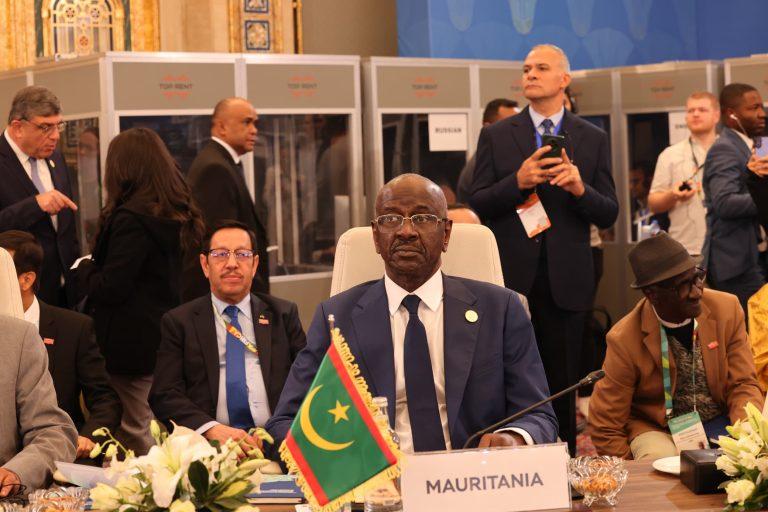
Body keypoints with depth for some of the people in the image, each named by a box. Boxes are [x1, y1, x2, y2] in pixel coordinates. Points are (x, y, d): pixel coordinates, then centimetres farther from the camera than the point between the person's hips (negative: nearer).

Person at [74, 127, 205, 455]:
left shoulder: (130, 218, -19)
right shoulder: (177, 214, 7)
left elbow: (110, 289, -20)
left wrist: (83, 268, -1)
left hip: (131, 342, -9)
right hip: (163, 338, 9)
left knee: (135, 437, 1)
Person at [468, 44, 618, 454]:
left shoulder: (593, 139, 7)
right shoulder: (495, 136, 6)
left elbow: (608, 215, 4)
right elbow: (477, 206, 1)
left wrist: (580, 188, -17)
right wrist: (517, 182, -16)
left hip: (564, 281, 0)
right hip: (510, 277, 0)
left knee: (562, 386, 5)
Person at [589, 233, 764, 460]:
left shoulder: (727, 309, -8)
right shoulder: (624, 340, -15)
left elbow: (743, 385, -1)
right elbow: (605, 426, -8)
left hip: (719, 422, 2)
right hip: (658, 430, -2)